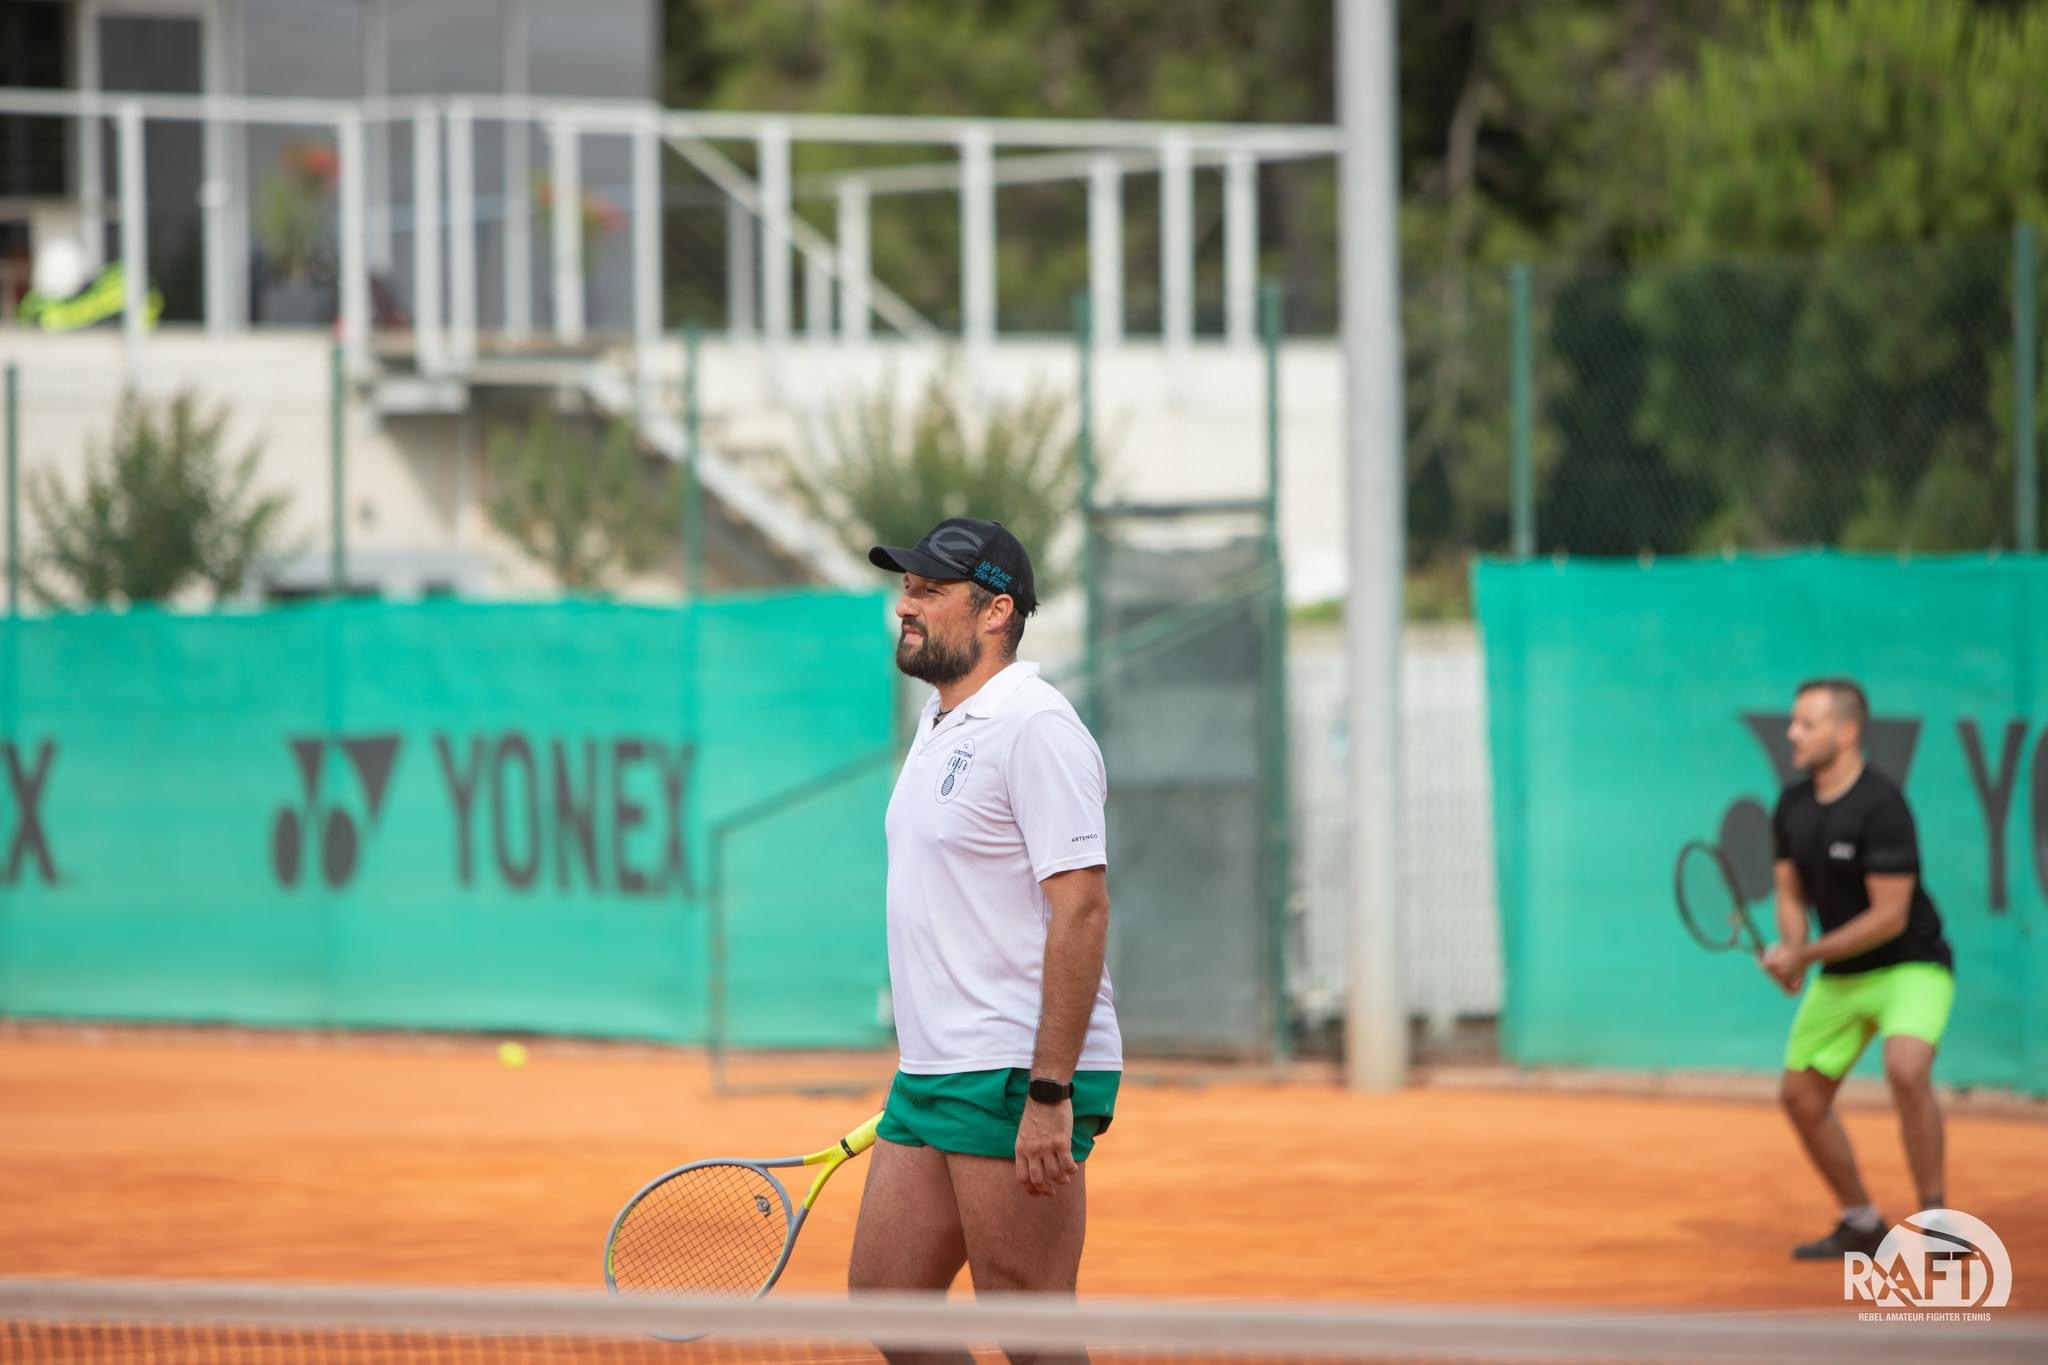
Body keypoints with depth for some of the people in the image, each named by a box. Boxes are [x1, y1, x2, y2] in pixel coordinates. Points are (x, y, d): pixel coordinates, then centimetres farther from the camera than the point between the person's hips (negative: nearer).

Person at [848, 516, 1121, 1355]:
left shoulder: (1035, 728, -13)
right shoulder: (940, 724, 17)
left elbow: (1081, 909, -20)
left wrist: (1049, 1093, -24)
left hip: (1019, 1080, -10)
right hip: (934, 1077, 10)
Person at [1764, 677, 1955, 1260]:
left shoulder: (1880, 805, -22)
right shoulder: (1792, 806, 1)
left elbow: (1889, 916, -23)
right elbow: (1792, 892, 10)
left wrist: (1805, 954, -20)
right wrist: (1790, 949, -11)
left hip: (1911, 967, -8)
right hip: (1839, 976, 8)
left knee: (1906, 1070, -31)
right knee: (1801, 1094, 5)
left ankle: (1935, 1221, -21)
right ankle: (1861, 1224, 21)